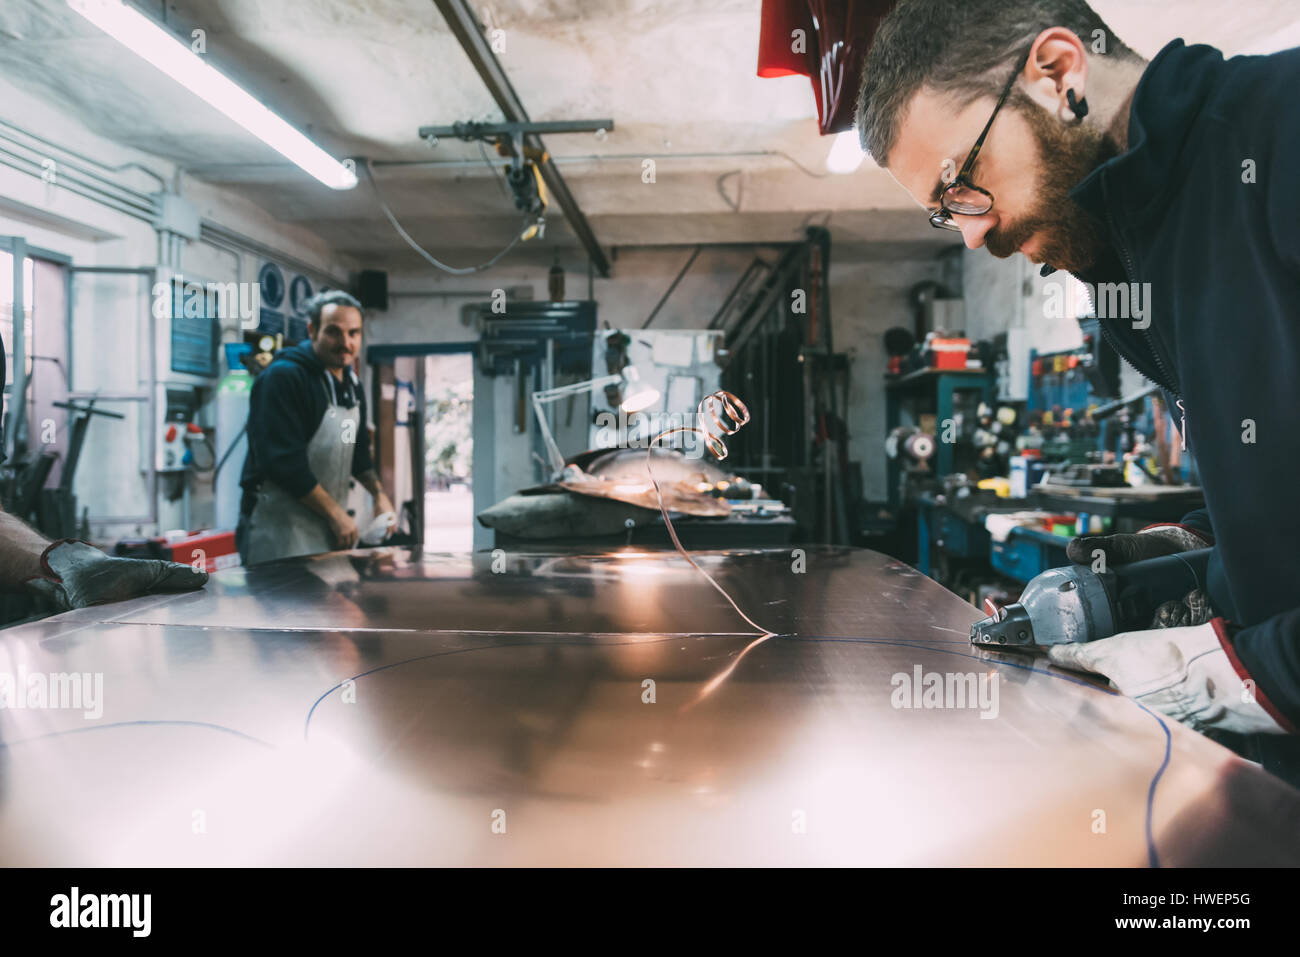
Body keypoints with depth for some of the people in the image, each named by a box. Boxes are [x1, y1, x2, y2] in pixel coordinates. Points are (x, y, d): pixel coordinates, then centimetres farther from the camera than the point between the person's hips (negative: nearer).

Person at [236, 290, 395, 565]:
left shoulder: (353, 387, 11)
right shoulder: (283, 377, -15)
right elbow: (284, 461, -22)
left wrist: (379, 494, 5)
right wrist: (336, 514, -19)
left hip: (331, 528, 8)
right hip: (281, 532, -7)